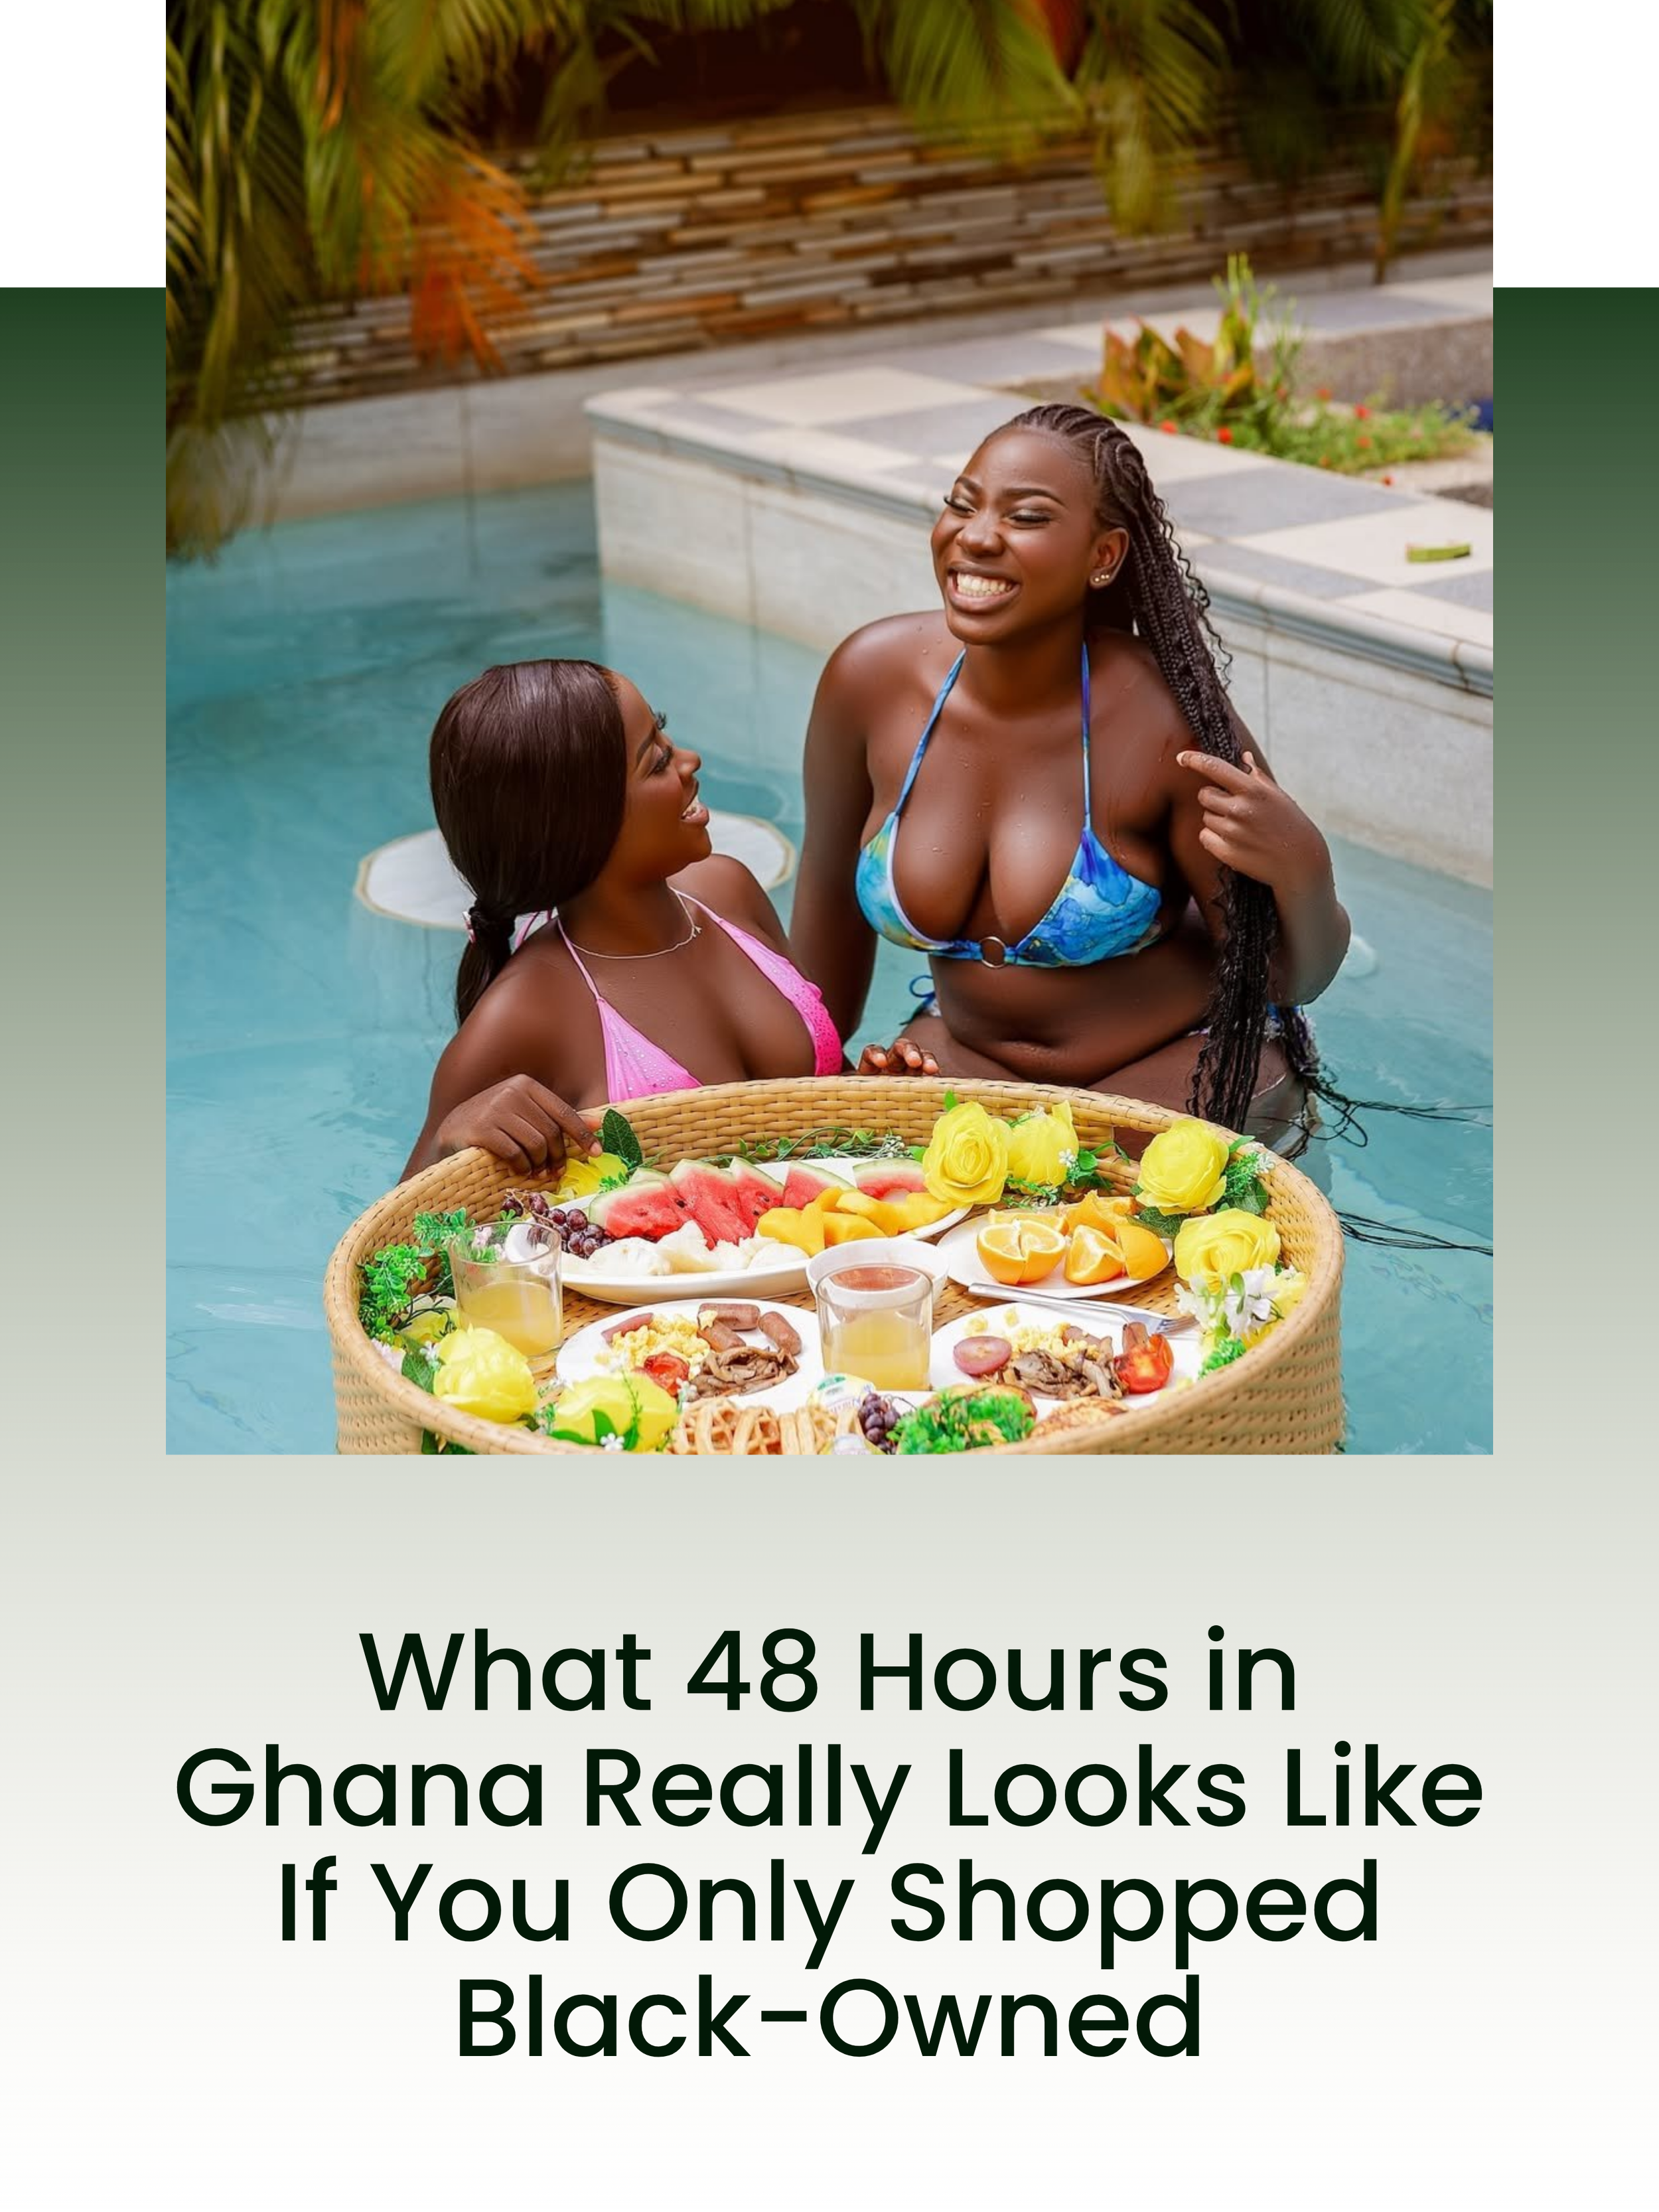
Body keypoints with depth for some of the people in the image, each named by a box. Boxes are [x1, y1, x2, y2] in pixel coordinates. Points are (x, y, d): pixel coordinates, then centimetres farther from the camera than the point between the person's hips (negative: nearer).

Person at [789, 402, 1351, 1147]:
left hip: (1175, 1071, -3)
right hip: (969, 1050, 3)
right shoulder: (871, 679, -13)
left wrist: (1301, 873, -34)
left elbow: (1292, 977, -13)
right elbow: (828, 905, 4)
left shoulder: (1168, 723, -23)